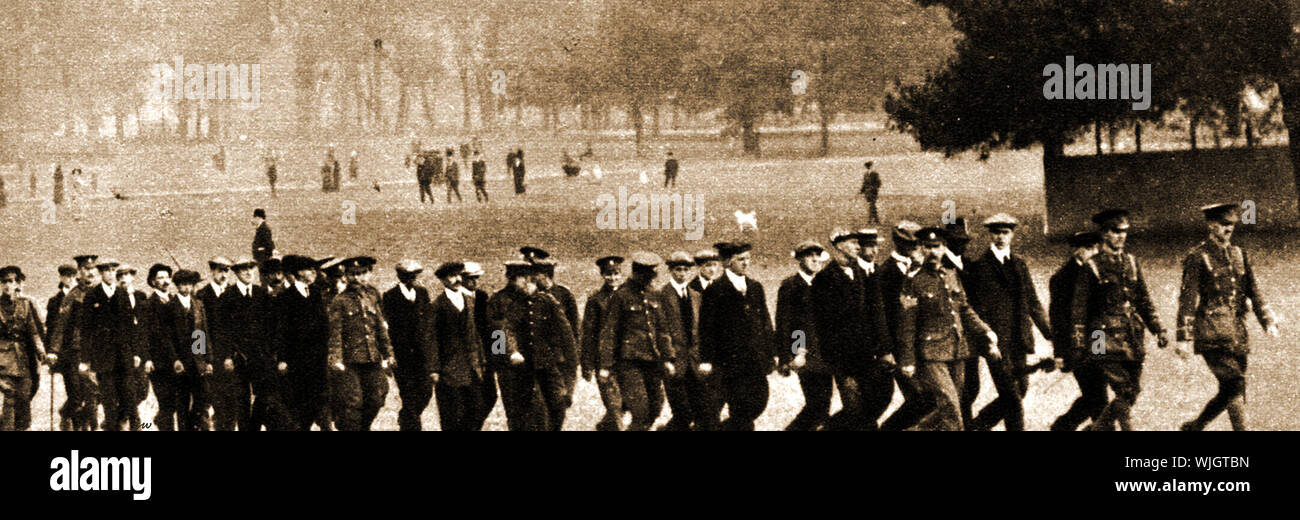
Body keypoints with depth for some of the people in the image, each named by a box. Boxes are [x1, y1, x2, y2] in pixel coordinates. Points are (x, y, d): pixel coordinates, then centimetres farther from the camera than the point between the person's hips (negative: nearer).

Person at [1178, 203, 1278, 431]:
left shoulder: (1238, 254, 15)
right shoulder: (1197, 258, -5)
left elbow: (1253, 291, 18)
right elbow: (1187, 299, -7)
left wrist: (1268, 321, 6)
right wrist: (1184, 337, -11)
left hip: (1237, 335, 7)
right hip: (1212, 335, -7)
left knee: (1230, 391, 9)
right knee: (1235, 386, -15)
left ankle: (1194, 427, 26)